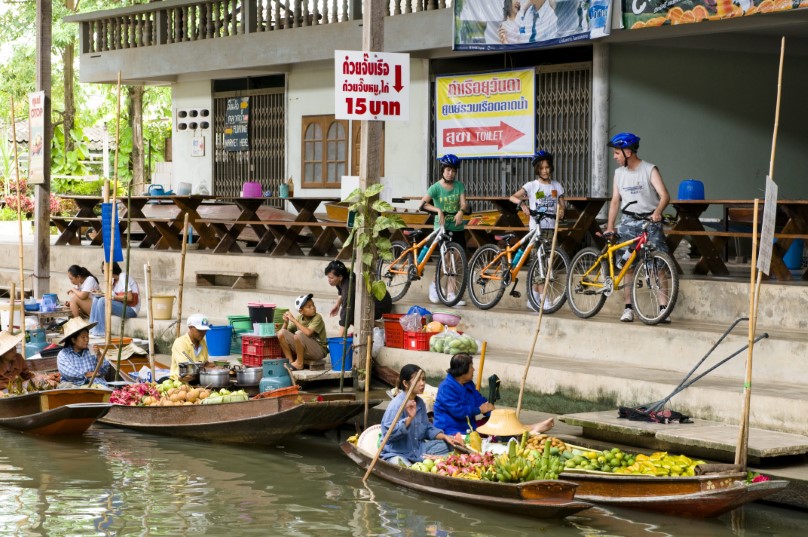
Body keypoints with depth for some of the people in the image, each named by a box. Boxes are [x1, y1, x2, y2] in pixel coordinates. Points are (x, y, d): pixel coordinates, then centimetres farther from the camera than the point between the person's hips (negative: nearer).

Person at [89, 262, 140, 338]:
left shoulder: (123, 277, -12)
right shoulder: (114, 280, 15)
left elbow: (129, 298, -19)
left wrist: (113, 297, -17)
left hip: (131, 309, -9)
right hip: (123, 306, 9)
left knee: (102, 301, -23)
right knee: (96, 300, 2)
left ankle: (101, 332, -19)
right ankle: (92, 329, -4)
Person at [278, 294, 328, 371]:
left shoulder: (317, 318, -13)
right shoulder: (299, 318, 3)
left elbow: (308, 332, -31)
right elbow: (283, 331, 6)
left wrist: (294, 320, -23)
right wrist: (286, 322, -14)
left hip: (319, 350, -6)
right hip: (303, 350, 6)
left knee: (299, 333, -32)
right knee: (281, 333, -7)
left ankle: (299, 364, -15)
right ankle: (290, 361, -4)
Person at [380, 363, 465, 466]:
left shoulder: (419, 403, 7)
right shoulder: (397, 405, -19)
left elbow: (427, 429, 18)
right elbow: (389, 433, -28)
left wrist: (445, 437, 3)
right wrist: (409, 418, -35)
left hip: (418, 449, 9)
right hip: (396, 453, -9)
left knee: (449, 446, 7)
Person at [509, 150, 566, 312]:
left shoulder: (556, 186, 10)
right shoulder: (531, 186, -1)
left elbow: (562, 204, 14)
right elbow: (513, 197, -9)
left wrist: (561, 210, -9)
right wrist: (522, 203, -29)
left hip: (550, 227, 4)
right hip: (536, 227, -4)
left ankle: (534, 298, 14)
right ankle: (544, 299, -12)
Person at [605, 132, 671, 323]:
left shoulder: (650, 170, -8)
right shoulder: (619, 173, 9)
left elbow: (664, 195, -17)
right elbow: (615, 200, 13)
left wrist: (657, 211, -36)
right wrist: (610, 227, 6)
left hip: (649, 221, -5)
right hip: (628, 221, 5)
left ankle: (664, 307, -9)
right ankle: (628, 307, 4)